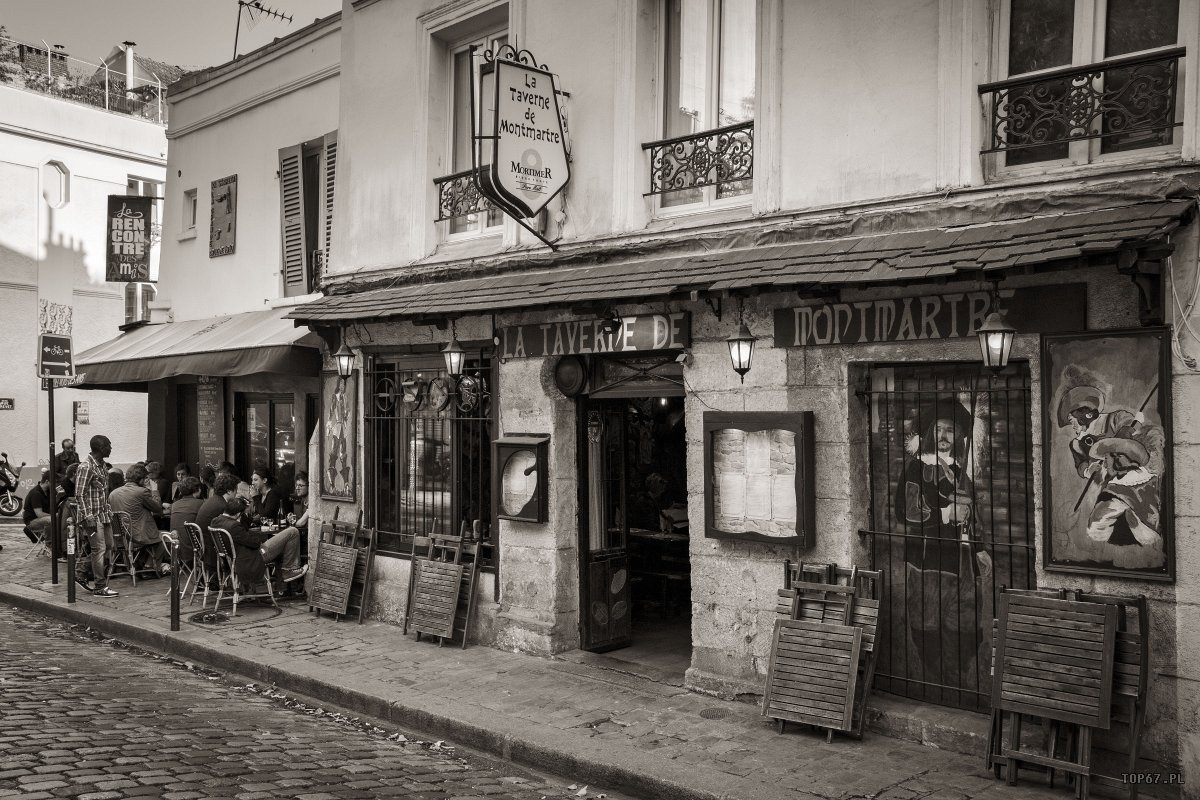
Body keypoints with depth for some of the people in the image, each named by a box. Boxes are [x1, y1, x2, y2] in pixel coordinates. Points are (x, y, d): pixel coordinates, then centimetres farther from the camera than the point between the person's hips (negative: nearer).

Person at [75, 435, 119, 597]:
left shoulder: (102, 465, 11)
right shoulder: (86, 467, -16)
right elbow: (80, 494, -18)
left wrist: (110, 510, 18)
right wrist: (88, 517, -22)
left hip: (104, 514, 9)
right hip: (93, 515, -9)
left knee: (108, 546, 13)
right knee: (99, 549, -4)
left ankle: (81, 572, 27)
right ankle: (100, 587, 4)